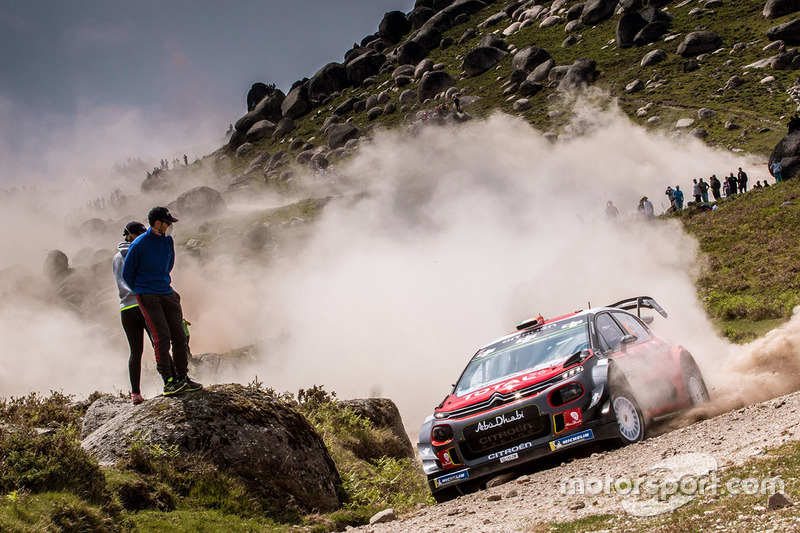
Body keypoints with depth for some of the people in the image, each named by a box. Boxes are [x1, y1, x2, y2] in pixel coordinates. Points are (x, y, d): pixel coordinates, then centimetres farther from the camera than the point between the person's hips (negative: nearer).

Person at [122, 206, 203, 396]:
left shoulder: (168, 241, 6)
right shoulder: (139, 245, -12)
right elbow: (127, 274, -2)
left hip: (167, 293, 6)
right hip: (147, 296, -6)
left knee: (179, 336, 1)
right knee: (161, 336, -14)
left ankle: (183, 378, 8)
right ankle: (168, 382, -11)